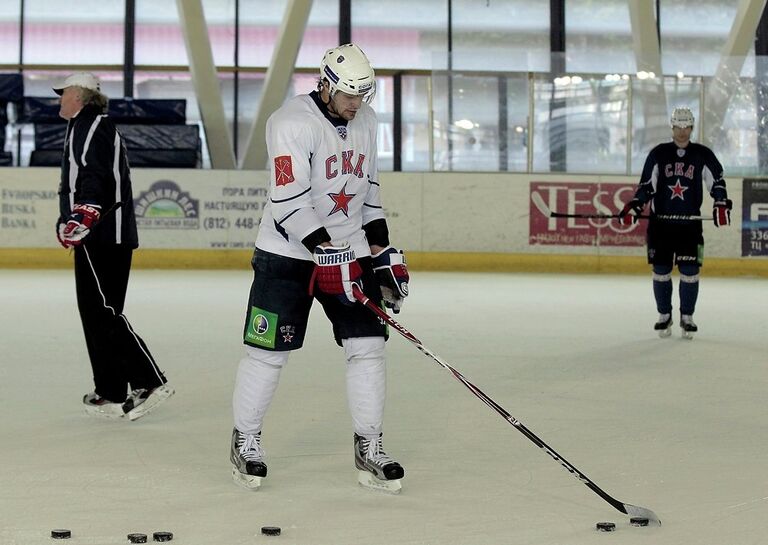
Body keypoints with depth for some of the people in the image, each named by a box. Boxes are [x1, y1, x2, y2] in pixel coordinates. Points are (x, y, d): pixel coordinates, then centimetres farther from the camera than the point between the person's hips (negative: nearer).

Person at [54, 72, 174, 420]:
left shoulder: (88, 125, -9)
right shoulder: (95, 126, 24)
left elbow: (94, 178, -23)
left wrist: (80, 220, -31)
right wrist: (67, 221, 36)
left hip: (101, 237, -11)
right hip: (109, 237, 11)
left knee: (103, 313, -12)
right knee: (97, 314, 11)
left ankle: (150, 383, -15)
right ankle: (112, 394, 12)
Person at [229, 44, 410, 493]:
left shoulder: (365, 121, 6)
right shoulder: (293, 122, -18)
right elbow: (289, 200, -24)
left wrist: (382, 250, 9)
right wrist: (326, 252, -29)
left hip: (349, 251, 6)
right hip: (289, 254, -6)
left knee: (368, 346, 0)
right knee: (269, 352, -1)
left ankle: (369, 448, 9)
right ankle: (245, 442, 18)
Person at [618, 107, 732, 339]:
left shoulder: (703, 155, 3)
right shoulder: (658, 154, 4)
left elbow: (717, 181, 6)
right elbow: (646, 185, 4)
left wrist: (721, 204, -9)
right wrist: (633, 207, -8)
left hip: (690, 223, 0)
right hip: (660, 222, 1)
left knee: (690, 271, -3)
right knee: (661, 271, 4)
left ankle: (687, 317, 10)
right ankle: (664, 316, 17)